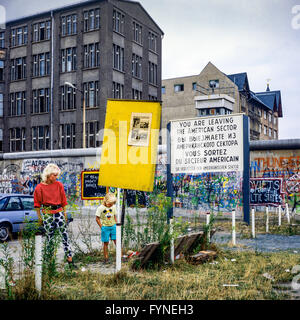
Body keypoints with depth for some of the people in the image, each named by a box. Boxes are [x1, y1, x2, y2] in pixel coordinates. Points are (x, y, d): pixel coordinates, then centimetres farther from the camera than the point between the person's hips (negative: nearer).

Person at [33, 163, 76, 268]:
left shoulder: (59, 185, 4)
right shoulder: (40, 187, -3)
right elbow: (37, 204, 3)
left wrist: (65, 213, 9)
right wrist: (39, 217, 3)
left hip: (59, 212, 2)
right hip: (47, 213, -2)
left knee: (65, 235, -4)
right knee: (49, 236, 4)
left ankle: (70, 259, -3)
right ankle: (50, 257, 19)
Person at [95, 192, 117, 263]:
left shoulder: (113, 207, 2)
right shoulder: (100, 208, -11)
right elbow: (97, 218, -5)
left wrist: (116, 225, 6)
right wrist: (101, 227, -7)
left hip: (113, 226, 3)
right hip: (105, 227, -3)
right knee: (106, 243, 4)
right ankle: (106, 258, 14)